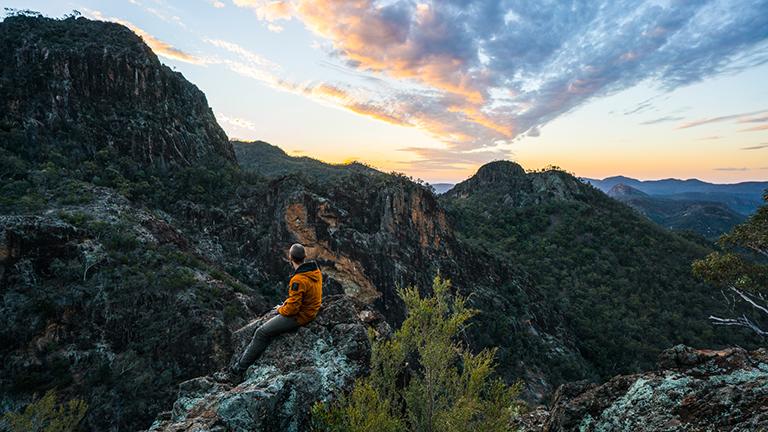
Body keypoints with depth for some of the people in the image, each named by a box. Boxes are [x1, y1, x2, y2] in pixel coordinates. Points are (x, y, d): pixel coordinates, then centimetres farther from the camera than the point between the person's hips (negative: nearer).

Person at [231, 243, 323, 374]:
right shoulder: (315, 270, -4)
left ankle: (241, 367, 16)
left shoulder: (298, 280, -32)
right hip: (310, 309, 9)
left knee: (261, 333, 0)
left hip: (298, 317, -9)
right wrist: (288, 301, 10)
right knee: (272, 315, 27)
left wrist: (281, 310, -5)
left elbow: (291, 309, -26)